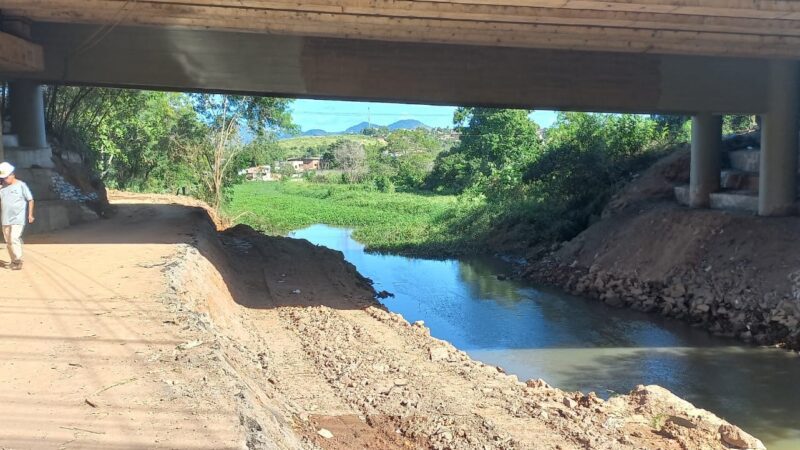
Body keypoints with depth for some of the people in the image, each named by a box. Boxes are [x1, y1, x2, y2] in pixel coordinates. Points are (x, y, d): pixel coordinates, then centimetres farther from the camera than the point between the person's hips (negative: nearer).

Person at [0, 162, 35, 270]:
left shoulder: (21, 185, -3)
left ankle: (18, 261, -6)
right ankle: (14, 261, 21)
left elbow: (30, 200, 0)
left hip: (18, 219, -5)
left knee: (14, 239, -15)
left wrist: (30, 214, -4)